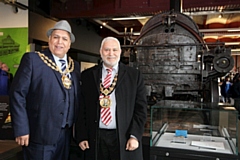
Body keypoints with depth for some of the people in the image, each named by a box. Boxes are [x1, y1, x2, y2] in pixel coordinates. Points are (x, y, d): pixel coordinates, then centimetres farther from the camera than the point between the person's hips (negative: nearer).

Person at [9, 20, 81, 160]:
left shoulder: (75, 66, 9)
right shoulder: (32, 59, -6)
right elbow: (18, 94, -10)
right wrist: (21, 129, -13)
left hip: (67, 134, 5)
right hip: (40, 134, -5)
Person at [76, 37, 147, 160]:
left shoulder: (134, 75, 2)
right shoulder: (87, 75, 5)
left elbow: (141, 107, -1)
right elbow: (81, 108, 5)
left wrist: (135, 136, -8)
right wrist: (81, 136, 0)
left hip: (124, 138, -1)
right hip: (95, 139, 1)